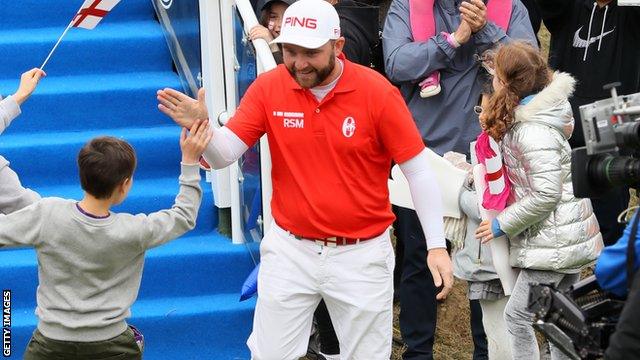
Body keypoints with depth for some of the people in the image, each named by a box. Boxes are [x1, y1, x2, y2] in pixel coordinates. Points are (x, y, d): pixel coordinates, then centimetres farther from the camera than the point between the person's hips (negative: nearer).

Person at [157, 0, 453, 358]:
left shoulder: (377, 92, -12)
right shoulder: (268, 88, -6)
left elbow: (418, 170, -7)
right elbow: (223, 154, -6)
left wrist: (437, 245, -11)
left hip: (361, 253, -2)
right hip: (290, 249, 2)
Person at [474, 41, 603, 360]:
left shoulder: (533, 131, -23)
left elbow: (546, 194, -25)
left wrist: (502, 224, -15)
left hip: (554, 243, -10)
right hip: (570, 236, 10)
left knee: (517, 316, -4)